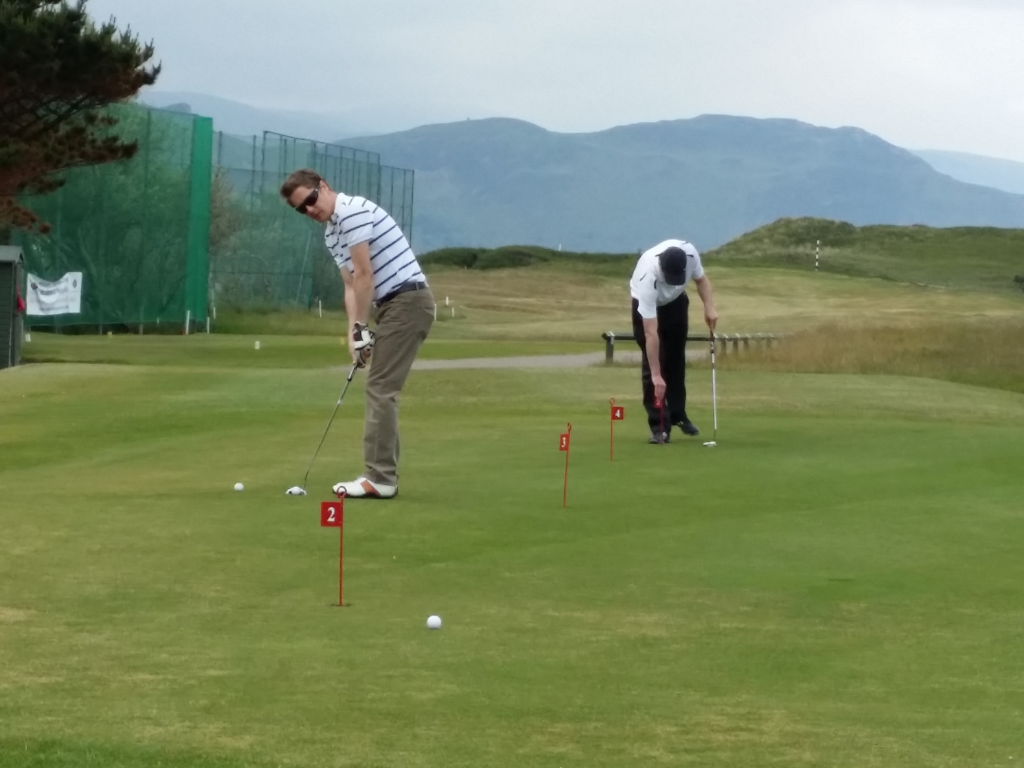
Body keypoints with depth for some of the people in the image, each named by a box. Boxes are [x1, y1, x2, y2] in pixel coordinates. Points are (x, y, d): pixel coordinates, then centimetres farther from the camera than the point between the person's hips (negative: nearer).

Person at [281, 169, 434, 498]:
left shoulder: (353, 211, -15)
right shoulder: (331, 234, 17)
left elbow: (364, 276, -17)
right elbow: (352, 286, 14)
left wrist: (360, 329, -12)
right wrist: (354, 332, 1)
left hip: (407, 300, -10)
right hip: (393, 305, 10)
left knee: (381, 388, -11)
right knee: (381, 389, 10)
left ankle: (380, 478, -12)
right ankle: (383, 474, 12)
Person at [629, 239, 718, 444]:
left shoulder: (689, 253, -33)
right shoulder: (648, 278, -44)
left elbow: (701, 279, -6)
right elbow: (651, 333, -42)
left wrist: (709, 307, -21)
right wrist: (656, 374, -41)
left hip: (675, 300, 4)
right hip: (647, 303, -4)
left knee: (676, 359, 11)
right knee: (653, 362, -11)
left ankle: (678, 415, 25)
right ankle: (659, 426, -7)